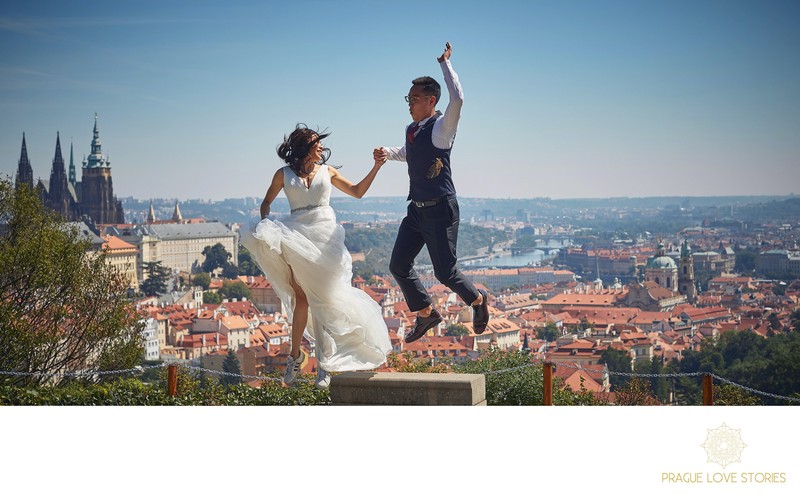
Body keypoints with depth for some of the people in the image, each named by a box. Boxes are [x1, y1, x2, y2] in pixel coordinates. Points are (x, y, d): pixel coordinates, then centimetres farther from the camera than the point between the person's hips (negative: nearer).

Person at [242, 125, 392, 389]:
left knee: (322, 298, -2)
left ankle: (324, 366, 3)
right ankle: (295, 353, -1)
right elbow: (267, 202, 17)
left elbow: (357, 191, 20)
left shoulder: (327, 171, 15)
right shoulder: (284, 174, 10)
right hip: (297, 236, -1)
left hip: (325, 235, 1)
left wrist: (375, 168, 11)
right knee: (301, 296, -17)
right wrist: (265, 222, -3)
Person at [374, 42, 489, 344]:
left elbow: (458, 99, -34)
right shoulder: (411, 130, 10)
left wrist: (444, 62, -26)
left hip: (440, 210, -8)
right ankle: (425, 314, 23)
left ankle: (478, 299, 27)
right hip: (416, 210, 8)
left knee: (445, 272, -3)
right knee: (398, 265, 7)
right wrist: (388, 153, 14)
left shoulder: (441, 127, -14)